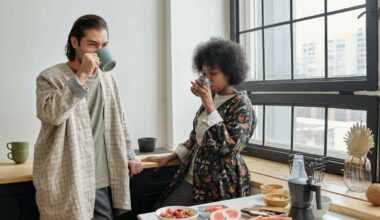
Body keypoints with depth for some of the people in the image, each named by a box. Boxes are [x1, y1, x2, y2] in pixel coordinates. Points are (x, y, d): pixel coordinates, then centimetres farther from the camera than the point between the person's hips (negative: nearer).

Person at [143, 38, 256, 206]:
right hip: (192, 178, 7)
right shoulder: (212, 98, 7)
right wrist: (170, 157, 13)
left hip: (220, 184, -6)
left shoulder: (241, 104, -13)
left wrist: (209, 106, -24)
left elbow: (227, 146, -25)